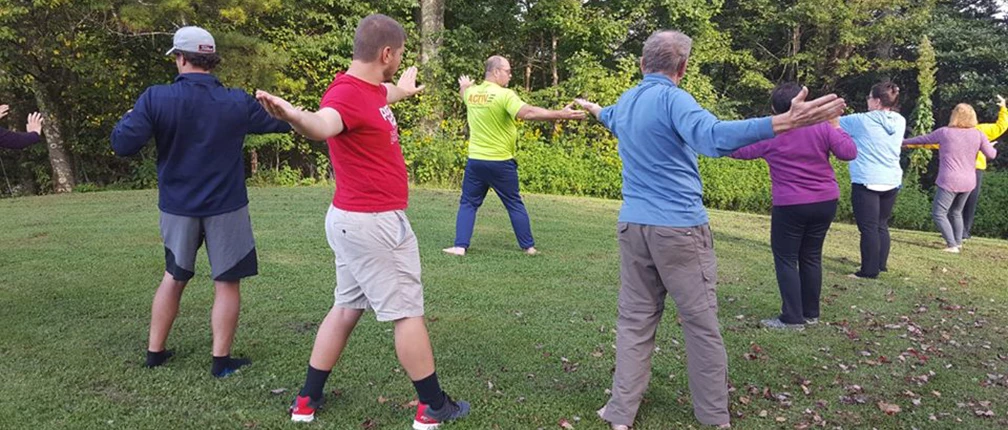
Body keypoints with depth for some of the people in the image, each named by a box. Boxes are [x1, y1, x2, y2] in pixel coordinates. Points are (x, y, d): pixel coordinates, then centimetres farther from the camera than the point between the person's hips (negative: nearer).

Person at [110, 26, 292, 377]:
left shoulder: (156, 99, -10)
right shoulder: (238, 103, -7)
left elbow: (122, 145, -12)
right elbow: (278, 122, 9)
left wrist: (128, 119, 8)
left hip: (177, 207, 2)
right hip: (225, 207, -2)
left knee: (174, 277, 20)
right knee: (227, 283, 7)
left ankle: (155, 352, 28)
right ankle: (221, 360, 11)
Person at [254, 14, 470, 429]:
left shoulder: (371, 90, 9)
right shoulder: (346, 94, -21)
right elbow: (322, 124, -45)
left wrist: (401, 91, 59)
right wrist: (293, 114, -68)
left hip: (354, 220, 10)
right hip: (375, 223, -10)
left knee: (347, 307, 17)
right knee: (407, 310, 2)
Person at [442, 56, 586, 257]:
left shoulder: (471, 92, 4)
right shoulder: (504, 95, -16)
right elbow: (528, 113, -31)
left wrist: (464, 86, 55)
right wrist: (561, 114, -34)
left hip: (475, 160, 4)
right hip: (500, 162, -4)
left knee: (468, 203, 15)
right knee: (515, 205, 10)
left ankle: (460, 246, 7)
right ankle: (529, 246, 17)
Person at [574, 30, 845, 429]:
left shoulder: (625, 101, 11)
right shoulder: (671, 98, -13)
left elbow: (611, 118, 37)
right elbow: (712, 135, -33)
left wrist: (594, 110, 62)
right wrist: (785, 122, -43)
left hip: (633, 225, 6)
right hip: (678, 227, -6)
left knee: (634, 320, 12)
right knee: (701, 324, 6)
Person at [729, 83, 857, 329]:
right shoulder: (821, 126, -3)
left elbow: (738, 151, 5)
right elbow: (849, 152, -6)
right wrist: (836, 127, 9)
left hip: (790, 206, -4)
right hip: (826, 202, 4)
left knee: (786, 259, 3)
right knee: (811, 257, 14)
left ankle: (793, 318, 1)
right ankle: (811, 313, 21)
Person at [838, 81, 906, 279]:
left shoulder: (861, 121, -10)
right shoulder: (900, 122, 5)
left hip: (867, 182, -6)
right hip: (891, 182, 6)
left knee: (868, 228, -4)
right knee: (882, 225, 16)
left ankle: (869, 270, -3)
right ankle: (881, 264, 23)